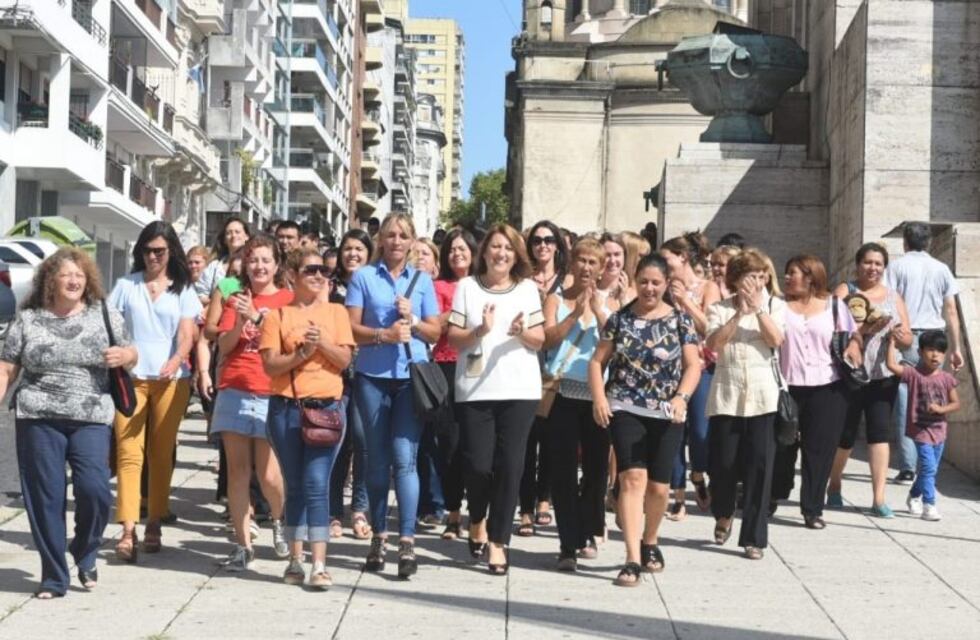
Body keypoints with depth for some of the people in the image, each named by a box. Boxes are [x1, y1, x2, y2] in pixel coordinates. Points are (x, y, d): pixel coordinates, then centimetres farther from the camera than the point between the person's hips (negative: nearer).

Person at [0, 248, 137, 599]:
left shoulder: (105, 315, 8)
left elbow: (130, 355, 15)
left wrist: (124, 355, -9)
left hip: (91, 419, 0)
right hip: (38, 419, 0)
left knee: (94, 489, -12)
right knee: (45, 497, 1)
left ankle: (85, 555, 16)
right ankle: (53, 577, 13)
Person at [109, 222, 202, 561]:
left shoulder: (183, 290, 9)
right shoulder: (126, 286, 10)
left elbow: (187, 334, -1)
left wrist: (176, 361, -21)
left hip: (170, 379, 1)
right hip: (131, 377, 0)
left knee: (162, 454, 5)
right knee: (129, 452, -9)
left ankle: (154, 525, 14)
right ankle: (128, 530, -15)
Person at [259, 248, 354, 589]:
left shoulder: (335, 312, 10)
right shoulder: (277, 316, 5)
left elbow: (344, 360, 3)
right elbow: (270, 365, -3)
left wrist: (323, 343, -13)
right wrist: (302, 352, -15)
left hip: (327, 406, 0)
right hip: (286, 409, 1)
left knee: (317, 485, -9)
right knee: (295, 486, 8)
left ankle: (319, 565, -10)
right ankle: (295, 560, 17)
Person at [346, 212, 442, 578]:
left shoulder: (422, 280, 9)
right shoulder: (364, 277, 4)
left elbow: (434, 331, 9)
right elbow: (351, 328, -2)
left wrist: (411, 321, -10)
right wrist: (385, 334, -17)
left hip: (411, 377, 0)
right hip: (372, 377, 0)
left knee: (404, 459, -9)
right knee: (378, 461, 7)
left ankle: (407, 542, -10)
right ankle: (379, 536, 17)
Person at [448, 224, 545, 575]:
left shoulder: (528, 288, 10)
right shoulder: (467, 286, 7)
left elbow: (540, 340, 9)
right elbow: (453, 337, 2)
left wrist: (522, 332, -12)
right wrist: (480, 331, -16)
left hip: (519, 389, 1)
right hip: (474, 389, -1)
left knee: (509, 466, -3)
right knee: (477, 464, -5)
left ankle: (498, 542, 7)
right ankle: (477, 520, 26)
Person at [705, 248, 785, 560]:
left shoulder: (774, 305, 8)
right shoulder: (720, 308, 6)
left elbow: (776, 340, -8)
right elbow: (713, 344, -9)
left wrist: (758, 307, -13)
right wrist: (739, 313, -14)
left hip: (762, 396, 0)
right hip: (726, 394, 0)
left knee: (759, 466, -4)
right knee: (723, 463, 3)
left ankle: (754, 537, 2)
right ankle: (723, 514, 33)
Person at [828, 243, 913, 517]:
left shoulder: (894, 297, 11)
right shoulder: (845, 291, 1)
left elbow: (908, 340, 9)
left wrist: (899, 335, -14)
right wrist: (863, 328, -27)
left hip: (883, 377, 2)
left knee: (880, 432, -6)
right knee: (844, 434, 7)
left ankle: (879, 499, -6)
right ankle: (834, 486, 30)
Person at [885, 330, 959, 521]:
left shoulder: (946, 379, 1)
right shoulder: (914, 374, -8)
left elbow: (956, 404, 3)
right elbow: (891, 365, -21)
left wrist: (941, 409, -15)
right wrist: (892, 343, -16)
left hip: (938, 429, 5)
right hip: (920, 429, -5)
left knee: (931, 469, 16)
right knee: (928, 467, -13)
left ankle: (914, 497, 38)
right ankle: (929, 505, -9)